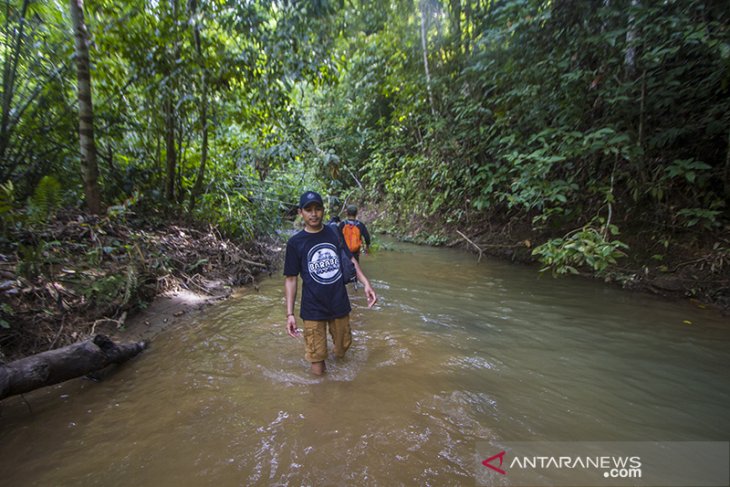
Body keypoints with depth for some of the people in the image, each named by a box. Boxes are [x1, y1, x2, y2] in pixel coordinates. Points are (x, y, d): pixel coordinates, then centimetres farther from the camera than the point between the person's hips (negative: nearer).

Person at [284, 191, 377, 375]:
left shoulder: (335, 233, 0)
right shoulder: (295, 242, -7)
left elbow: (350, 260, 5)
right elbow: (291, 278, -4)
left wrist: (366, 283, -9)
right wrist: (290, 313, -9)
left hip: (340, 304, 3)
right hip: (313, 309, -2)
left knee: (342, 349, 20)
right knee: (318, 368, 3)